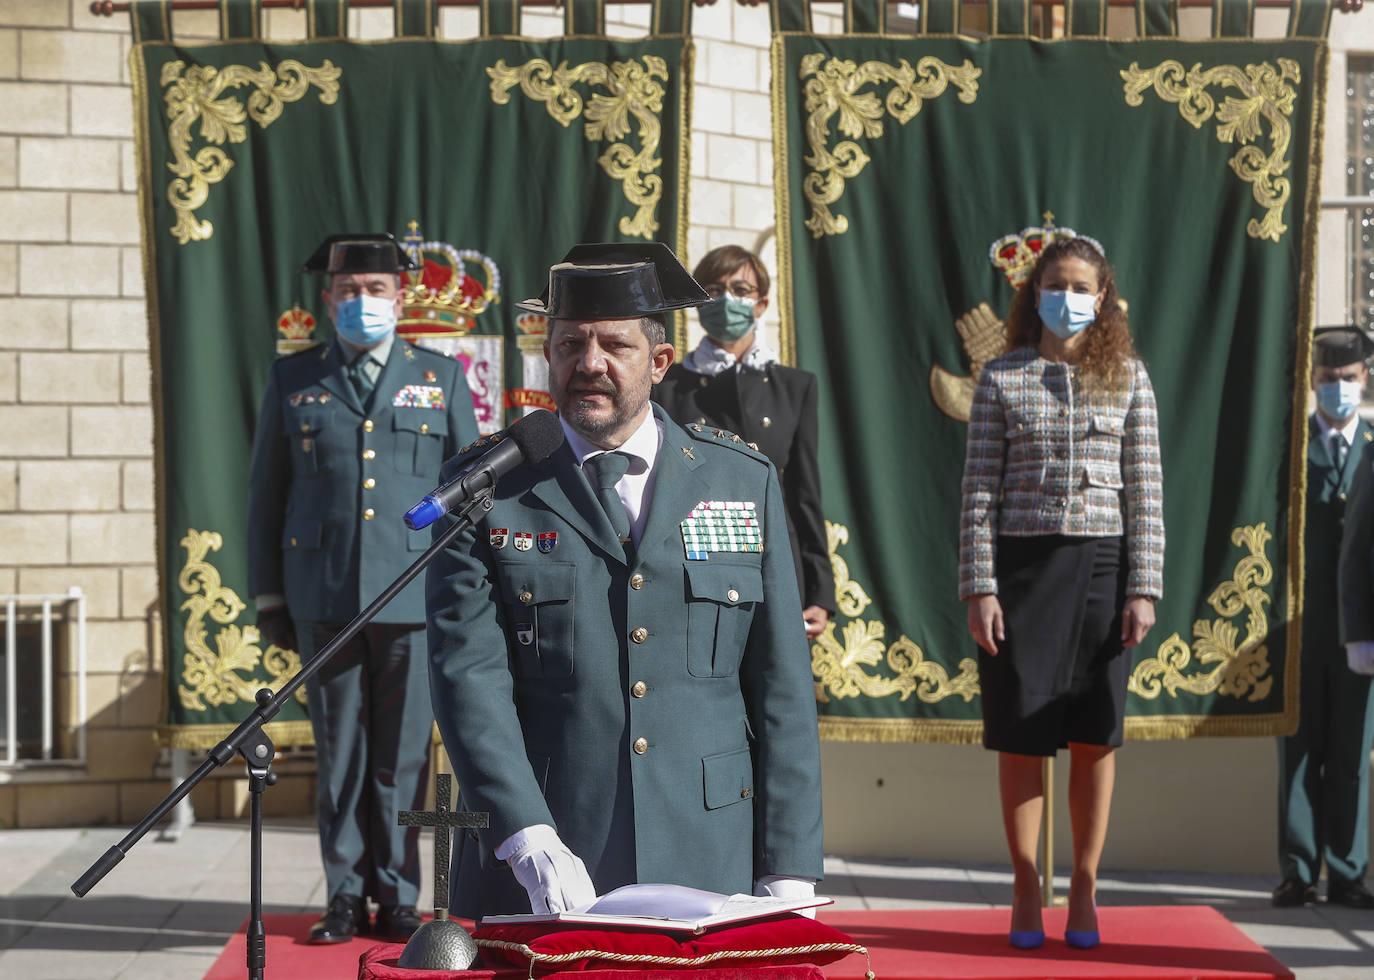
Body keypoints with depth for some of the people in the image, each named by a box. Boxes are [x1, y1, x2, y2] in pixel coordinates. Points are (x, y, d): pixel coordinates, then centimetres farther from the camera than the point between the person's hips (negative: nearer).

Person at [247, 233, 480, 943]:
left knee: (403, 754, 1)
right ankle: (346, 896, 12)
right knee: (339, 753, 4)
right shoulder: (293, 380, 11)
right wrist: (268, 597, 8)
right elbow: (266, 493, 12)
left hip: (416, 597, -1)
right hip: (324, 599, 1)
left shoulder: (442, 378, 10)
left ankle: (397, 897, 11)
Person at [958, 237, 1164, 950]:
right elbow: (980, 490, 2)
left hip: (1101, 566, 1)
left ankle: (1084, 890, 13)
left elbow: (1145, 490, 4)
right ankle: (1026, 890, 12)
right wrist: (979, 587, -6)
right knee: (1020, 732, 1)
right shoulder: (1002, 378, 4)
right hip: (1021, 565, -1)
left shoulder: (1127, 379, 6)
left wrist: (1144, 588, -4)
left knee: (1094, 735, 2)